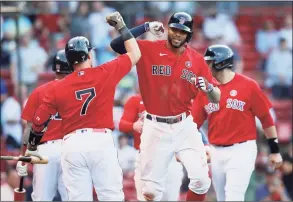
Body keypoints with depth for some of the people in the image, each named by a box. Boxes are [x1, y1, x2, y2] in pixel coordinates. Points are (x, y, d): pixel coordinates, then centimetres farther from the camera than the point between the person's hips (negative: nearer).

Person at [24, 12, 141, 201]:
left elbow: (39, 122, 11)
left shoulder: (58, 88, 7)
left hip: (72, 145, 2)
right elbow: (135, 54, 14)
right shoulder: (106, 74, 2)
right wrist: (121, 27, 24)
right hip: (102, 142, -2)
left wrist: (32, 148, 29)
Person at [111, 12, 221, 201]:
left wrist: (209, 88, -19)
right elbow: (116, 44, -17)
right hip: (156, 128, -1)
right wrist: (145, 27, -17)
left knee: (201, 180, -11)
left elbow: (217, 98, 4)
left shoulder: (197, 60, 2)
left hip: (184, 127, 1)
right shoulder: (149, 50, -3)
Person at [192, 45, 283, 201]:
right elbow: (194, 122, 4)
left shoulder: (248, 86, -6)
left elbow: (266, 118, -2)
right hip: (216, 152, 5)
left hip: (242, 151, -5)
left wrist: (275, 150, -1)